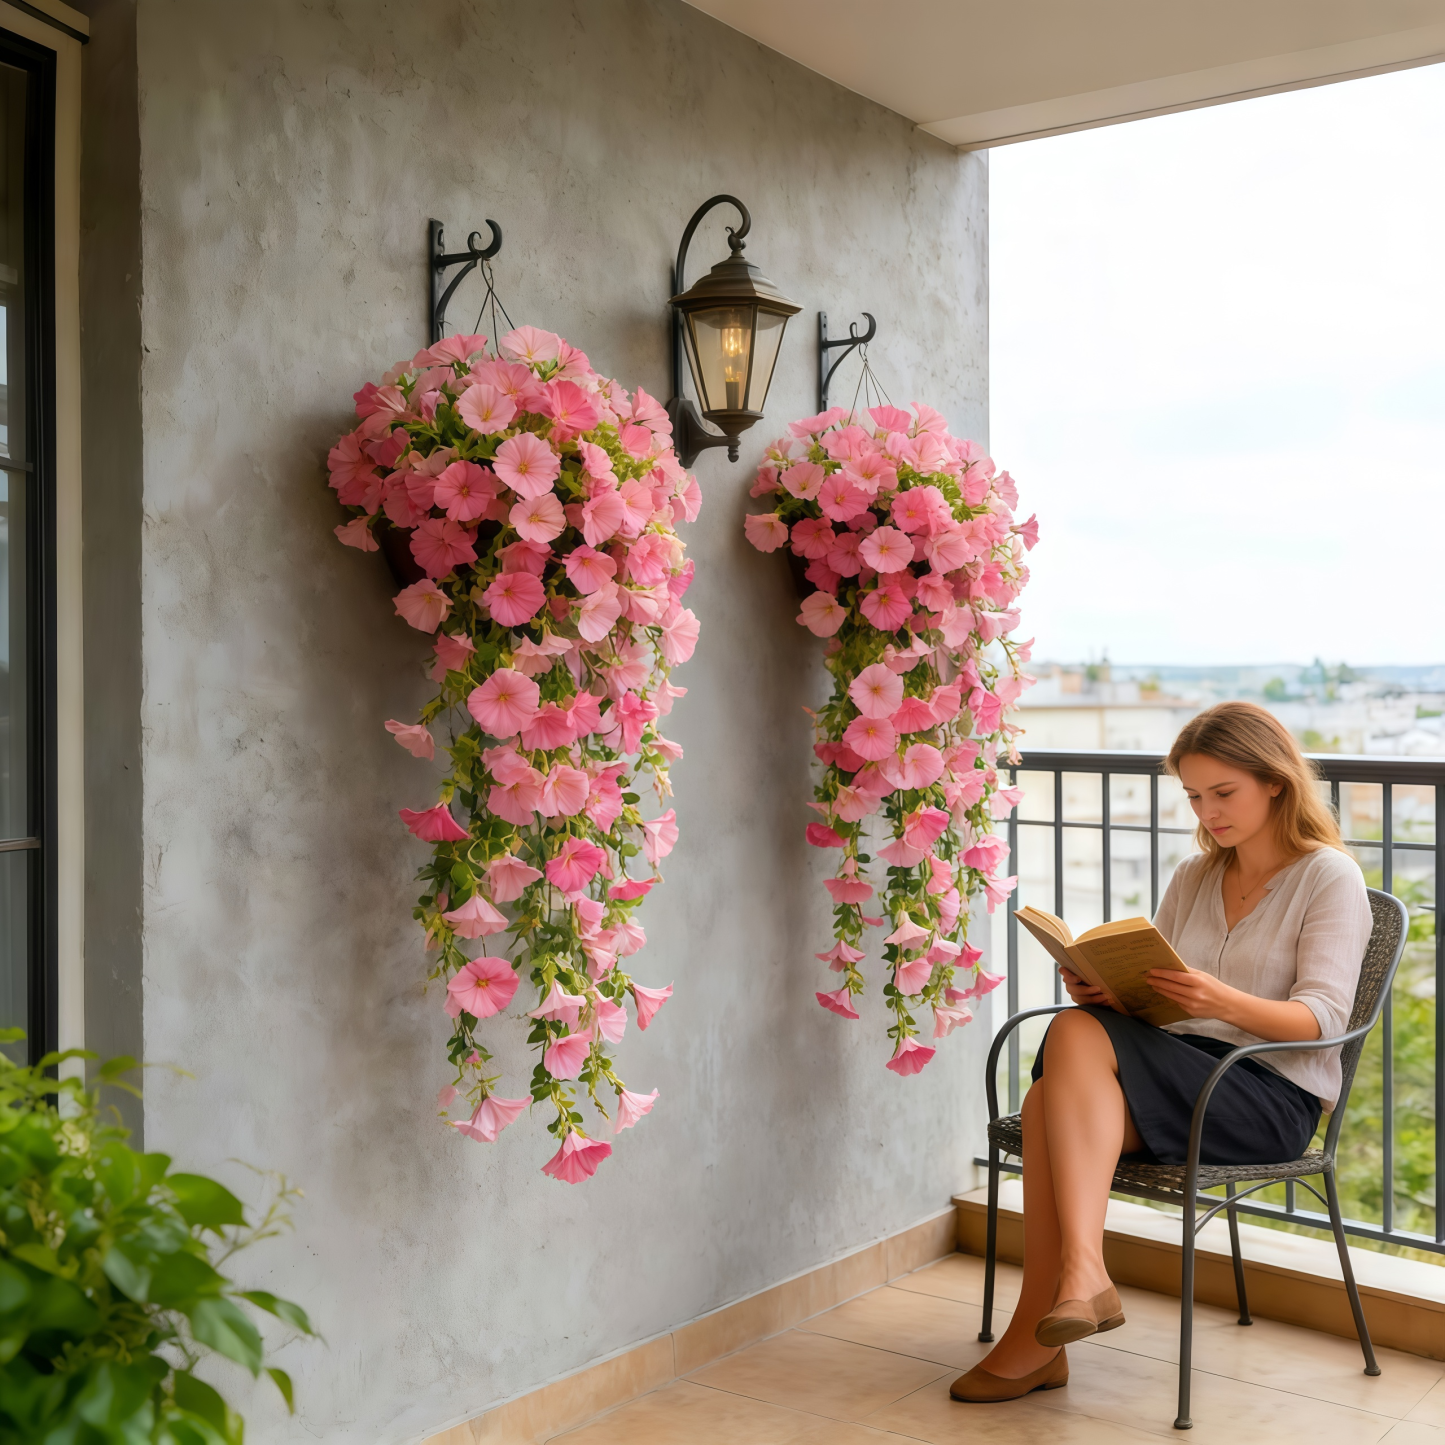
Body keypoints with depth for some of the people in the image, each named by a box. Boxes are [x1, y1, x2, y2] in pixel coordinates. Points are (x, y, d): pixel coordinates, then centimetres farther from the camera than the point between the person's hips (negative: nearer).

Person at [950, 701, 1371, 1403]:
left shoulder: (1330, 878, 1)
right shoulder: (1193, 878, 21)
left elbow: (1322, 1017, -10)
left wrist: (1225, 1002, -29)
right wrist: (1099, 984, -5)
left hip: (1274, 1094, -6)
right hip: (1182, 1071, 6)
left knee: (1078, 1033, -31)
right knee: (1051, 1099, -30)